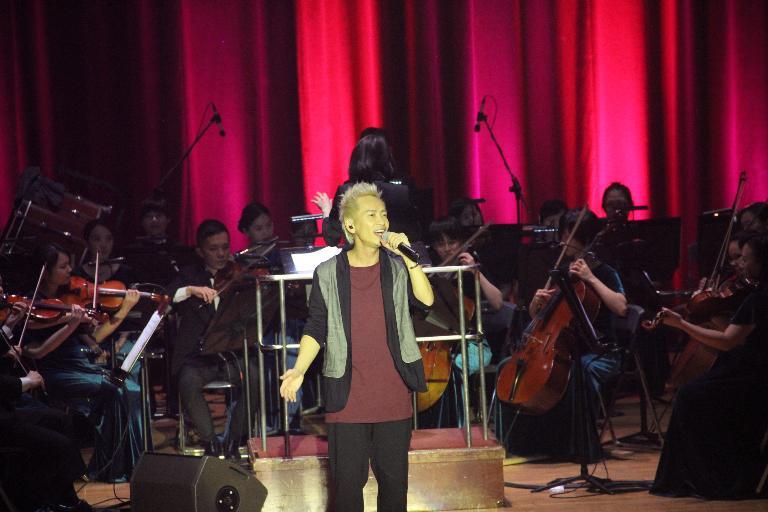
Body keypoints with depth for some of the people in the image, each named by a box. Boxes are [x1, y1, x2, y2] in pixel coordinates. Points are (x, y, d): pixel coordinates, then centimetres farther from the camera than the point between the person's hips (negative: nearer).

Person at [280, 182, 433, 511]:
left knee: (394, 480, 8)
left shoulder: (397, 266, 6)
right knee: (347, 483, 0)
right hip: (348, 398, -1)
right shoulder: (328, 274, 2)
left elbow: (426, 299, -10)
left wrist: (408, 257, -16)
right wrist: (299, 370, -9)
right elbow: (316, 329, 4)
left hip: (394, 396, 1)